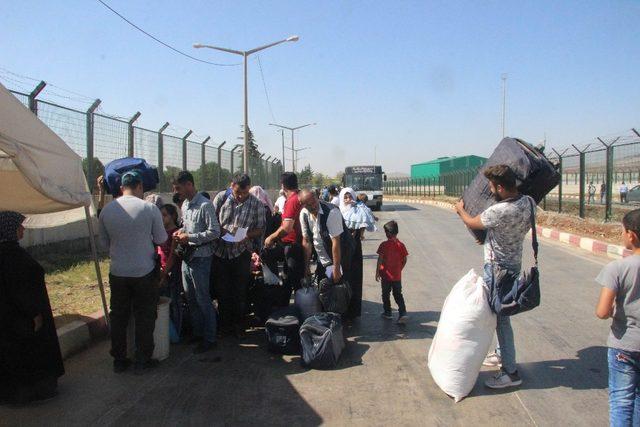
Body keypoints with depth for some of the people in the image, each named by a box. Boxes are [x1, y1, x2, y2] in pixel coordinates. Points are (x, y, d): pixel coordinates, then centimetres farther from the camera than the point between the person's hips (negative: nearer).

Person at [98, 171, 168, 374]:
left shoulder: (107, 210, -3)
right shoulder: (149, 208, -13)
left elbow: (105, 242, 9)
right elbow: (161, 239, -4)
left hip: (117, 272, 3)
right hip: (144, 272, -3)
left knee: (118, 317, 15)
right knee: (144, 317, 10)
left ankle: (119, 360, 25)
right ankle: (143, 361, 18)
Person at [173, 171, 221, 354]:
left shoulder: (205, 205, -16)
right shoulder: (185, 205, 10)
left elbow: (214, 232, -20)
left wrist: (190, 237, -20)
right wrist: (181, 231, 2)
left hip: (200, 258, -8)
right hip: (187, 257, 9)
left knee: (203, 300, 1)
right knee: (190, 299, 17)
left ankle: (209, 339, 13)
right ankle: (197, 333, 32)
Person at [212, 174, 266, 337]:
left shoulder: (257, 204, -4)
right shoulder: (222, 197, -2)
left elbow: (260, 229, -1)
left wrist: (247, 235, -20)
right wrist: (224, 230, -16)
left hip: (241, 252, -1)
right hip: (220, 251, 1)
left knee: (240, 292, 6)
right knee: (222, 290, 11)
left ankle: (238, 325, 22)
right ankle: (225, 324, 27)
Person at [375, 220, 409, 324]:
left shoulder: (384, 245, -13)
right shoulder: (401, 245, -3)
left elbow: (380, 260, -13)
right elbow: (404, 260, 2)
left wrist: (377, 272, -5)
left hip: (386, 275, -3)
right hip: (397, 276, 3)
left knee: (385, 294, 14)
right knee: (398, 295, 10)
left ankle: (387, 313, 22)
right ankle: (403, 313, -3)